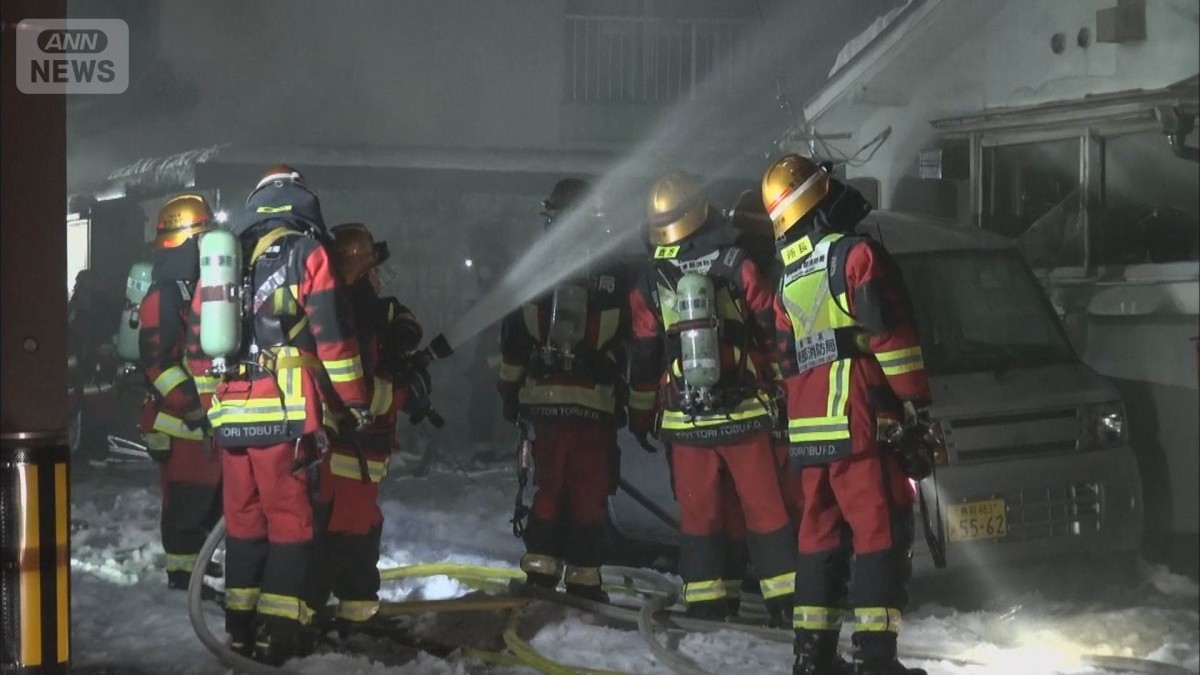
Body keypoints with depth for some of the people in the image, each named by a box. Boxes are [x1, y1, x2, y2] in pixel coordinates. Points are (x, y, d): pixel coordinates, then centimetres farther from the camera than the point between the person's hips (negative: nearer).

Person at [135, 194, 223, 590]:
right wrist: (194, 407, -23)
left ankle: (197, 567, 22)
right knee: (187, 501, -5)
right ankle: (181, 576, 2)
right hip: (179, 422, -9)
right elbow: (156, 362, -21)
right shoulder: (165, 295, -14)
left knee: (213, 497, 13)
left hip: (210, 416, 9)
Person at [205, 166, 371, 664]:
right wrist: (356, 400, 0)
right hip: (286, 413, -5)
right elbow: (333, 337, -8)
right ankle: (280, 631, -5)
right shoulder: (307, 254, -1)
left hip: (231, 412, 5)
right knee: (290, 520, -1)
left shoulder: (221, 262, 16)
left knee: (244, 519, 13)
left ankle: (240, 625, 16)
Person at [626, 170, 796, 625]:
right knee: (765, 507, 4)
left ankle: (705, 602, 7)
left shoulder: (648, 285, 0)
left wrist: (640, 413, 17)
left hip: (684, 418, 1)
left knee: (698, 511, 8)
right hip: (744, 412, -1)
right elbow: (773, 329, 0)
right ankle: (784, 599, 3)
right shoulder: (736, 267, -4)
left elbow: (643, 358, 5)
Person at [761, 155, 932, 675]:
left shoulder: (787, 280, 18)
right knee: (881, 531, -7)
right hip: (859, 422, -8)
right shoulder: (858, 255, -7)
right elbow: (892, 337, -14)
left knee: (820, 533, 13)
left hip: (808, 427, 8)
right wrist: (918, 405, -10)